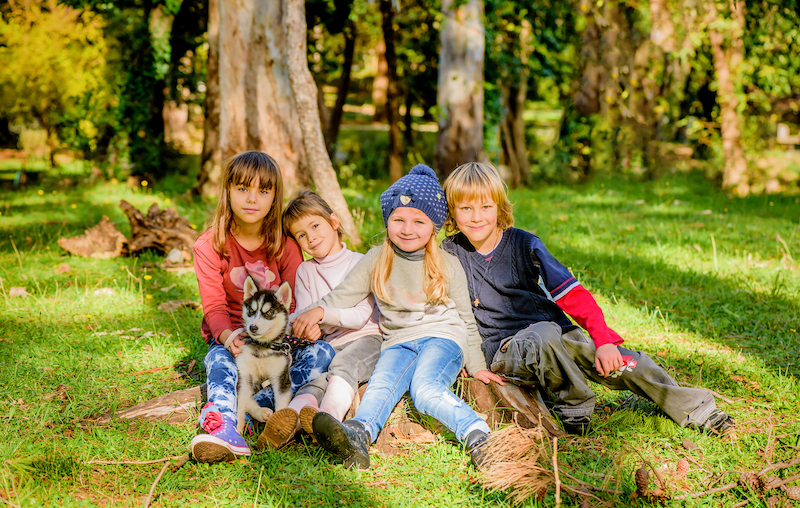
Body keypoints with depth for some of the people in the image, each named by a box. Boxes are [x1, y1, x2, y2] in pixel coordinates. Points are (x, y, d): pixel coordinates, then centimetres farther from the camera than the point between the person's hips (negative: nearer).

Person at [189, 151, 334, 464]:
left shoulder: (285, 246, 2)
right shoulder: (209, 246, -2)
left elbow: (295, 304, 1)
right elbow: (214, 306, -8)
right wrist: (228, 336, -31)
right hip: (230, 337, -2)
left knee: (322, 351, -25)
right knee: (220, 360, -36)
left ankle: (258, 403, -40)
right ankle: (222, 426, -63)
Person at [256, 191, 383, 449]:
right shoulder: (305, 272, 15)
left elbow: (361, 316, -8)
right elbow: (304, 315, 8)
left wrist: (321, 312, -22)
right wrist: (307, 327, -18)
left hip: (365, 338, -3)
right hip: (329, 344, 3)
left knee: (342, 364, -36)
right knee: (318, 378, -29)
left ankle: (328, 419, -62)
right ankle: (289, 419, -60)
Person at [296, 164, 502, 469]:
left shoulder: (448, 266, 6)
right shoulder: (377, 260, 9)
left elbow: (465, 318, 13)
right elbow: (344, 295, 8)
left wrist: (477, 366, 12)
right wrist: (314, 312, -12)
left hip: (443, 337, -2)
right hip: (398, 342, 2)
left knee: (425, 389, -34)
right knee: (381, 384, -31)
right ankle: (358, 433, -57)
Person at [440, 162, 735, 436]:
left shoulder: (523, 244, -6)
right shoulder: (450, 253, -4)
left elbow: (570, 292, -11)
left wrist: (604, 339, -22)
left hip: (556, 333, 2)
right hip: (505, 349, -2)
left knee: (622, 362, -15)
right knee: (544, 335, -37)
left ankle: (698, 410, 1)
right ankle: (573, 405, -16)